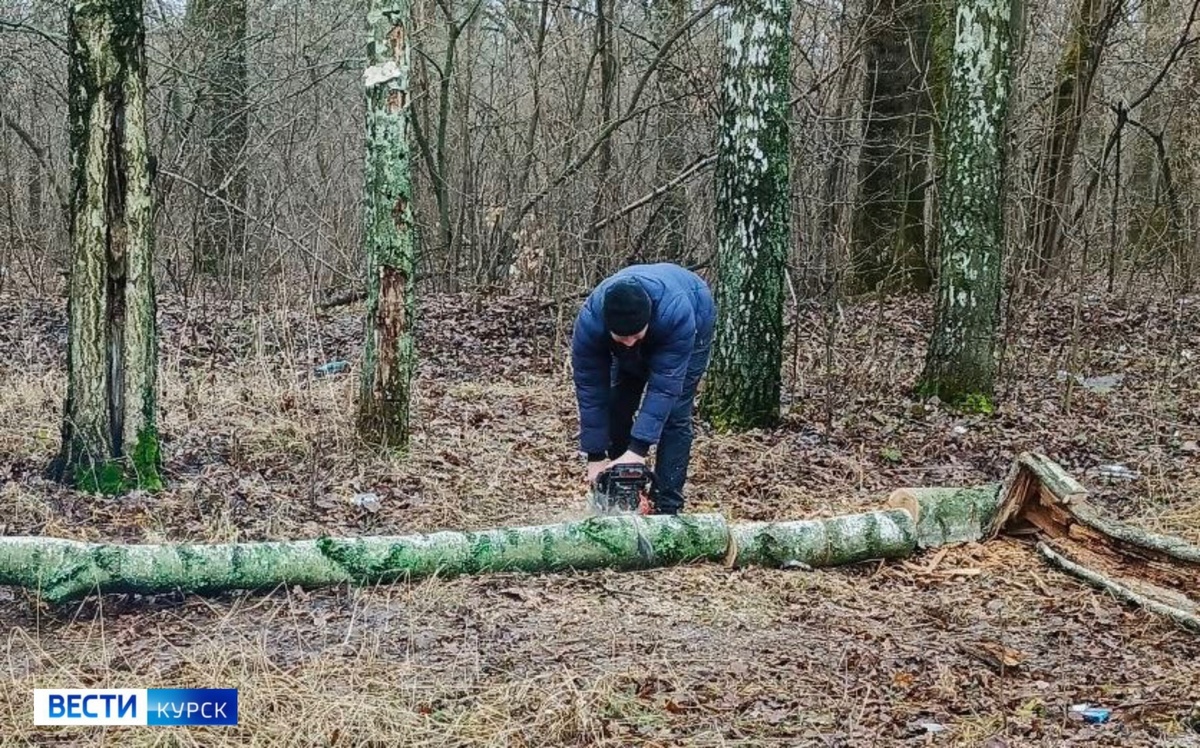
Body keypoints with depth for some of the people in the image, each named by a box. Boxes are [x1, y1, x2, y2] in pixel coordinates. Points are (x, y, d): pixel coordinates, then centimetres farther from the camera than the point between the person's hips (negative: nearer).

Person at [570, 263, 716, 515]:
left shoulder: (677, 312, -45)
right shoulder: (589, 321, -36)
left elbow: (664, 385, -42)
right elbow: (590, 389, -28)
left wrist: (638, 449, -45)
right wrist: (595, 457, -27)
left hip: (695, 323, -3)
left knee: (673, 415, -15)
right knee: (617, 408, -5)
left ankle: (667, 509, -10)